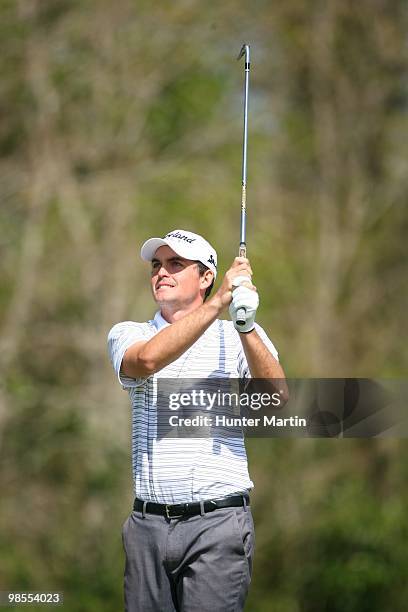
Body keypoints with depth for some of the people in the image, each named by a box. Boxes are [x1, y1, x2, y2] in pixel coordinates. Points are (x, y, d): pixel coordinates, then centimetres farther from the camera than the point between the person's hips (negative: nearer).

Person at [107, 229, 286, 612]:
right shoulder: (127, 335, 11)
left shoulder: (239, 337, 7)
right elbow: (147, 360, -14)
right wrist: (218, 303, -21)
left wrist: (246, 326, -26)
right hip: (147, 523, 2)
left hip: (217, 523, -2)